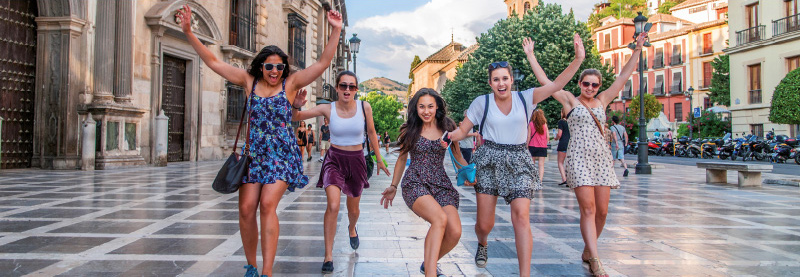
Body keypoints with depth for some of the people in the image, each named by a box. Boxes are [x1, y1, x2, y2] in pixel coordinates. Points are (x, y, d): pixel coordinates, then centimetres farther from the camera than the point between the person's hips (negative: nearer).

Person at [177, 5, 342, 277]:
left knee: (267, 205, -17)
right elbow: (213, 62, 9)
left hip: (281, 153, -3)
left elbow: (323, 62, -3)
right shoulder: (249, 81, 8)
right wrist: (188, 32, 4)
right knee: (246, 209, -4)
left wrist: (336, 31, -11)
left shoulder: (291, 82, 3)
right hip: (253, 153, 3)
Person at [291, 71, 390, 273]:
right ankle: (328, 255, -8)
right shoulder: (328, 109, -12)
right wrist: (295, 105, -33)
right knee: (333, 206, -21)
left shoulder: (364, 107, -9)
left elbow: (371, 133, 5)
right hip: (334, 159, -2)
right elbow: (296, 118, -10)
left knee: (353, 209, 17)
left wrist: (379, 160, 10)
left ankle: (352, 229, 54)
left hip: (357, 160, 2)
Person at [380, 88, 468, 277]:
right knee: (440, 219, -31)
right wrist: (393, 186, 20)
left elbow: (458, 156, 15)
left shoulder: (447, 128, 7)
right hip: (415, 184, -2)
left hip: (441, 184, 3)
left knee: (455, 232, -17)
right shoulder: (410, 130, 6)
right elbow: (402, 158, 17)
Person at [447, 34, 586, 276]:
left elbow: (557, 84, -5)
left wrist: (578, 59, -14)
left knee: (521, 215, -19)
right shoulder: (482, 102, 1)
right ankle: (482, 244, 42)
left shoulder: (525, 98, 2)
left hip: (518, 161, 0)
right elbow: (462, 131, 4)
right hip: (489, 160, 0)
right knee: (485, 223, 3)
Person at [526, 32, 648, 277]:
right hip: (579, 156, -5)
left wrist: (637, 50, 14)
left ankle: (588, 251, 23)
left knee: (602, 210, 4)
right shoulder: (570, 100, 5)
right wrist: (531, 56, 0)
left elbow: (623, 78, 16)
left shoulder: (601, 101, 16)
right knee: (588, 208, -11)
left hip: (601, 156, 5)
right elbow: (545, 81, 1)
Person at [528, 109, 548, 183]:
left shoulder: (531, 124, -3)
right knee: (541, 165, 0)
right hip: (542, 147, 1)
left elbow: (529, 137, -5)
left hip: (532, 146, 0)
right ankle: (540, 180, -11)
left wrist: (527, 147, 1)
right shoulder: (544, 124, 1)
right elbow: (548, 137, 1)